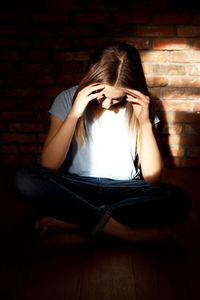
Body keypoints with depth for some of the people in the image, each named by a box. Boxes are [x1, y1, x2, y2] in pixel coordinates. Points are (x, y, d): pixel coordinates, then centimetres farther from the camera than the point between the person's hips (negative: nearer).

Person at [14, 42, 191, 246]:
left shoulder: (140, 107, 0)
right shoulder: (68, 99, -2)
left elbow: (152, 178, -7)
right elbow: (48, 166, -12)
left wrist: (145, 123, -16)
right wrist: (74, 115, -20)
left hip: (123, 192, 1)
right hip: (75, 189, 0)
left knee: (179, 199, -27)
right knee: (25, 179, -29)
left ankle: (71, 220, -23)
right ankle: (126, 232, -28)